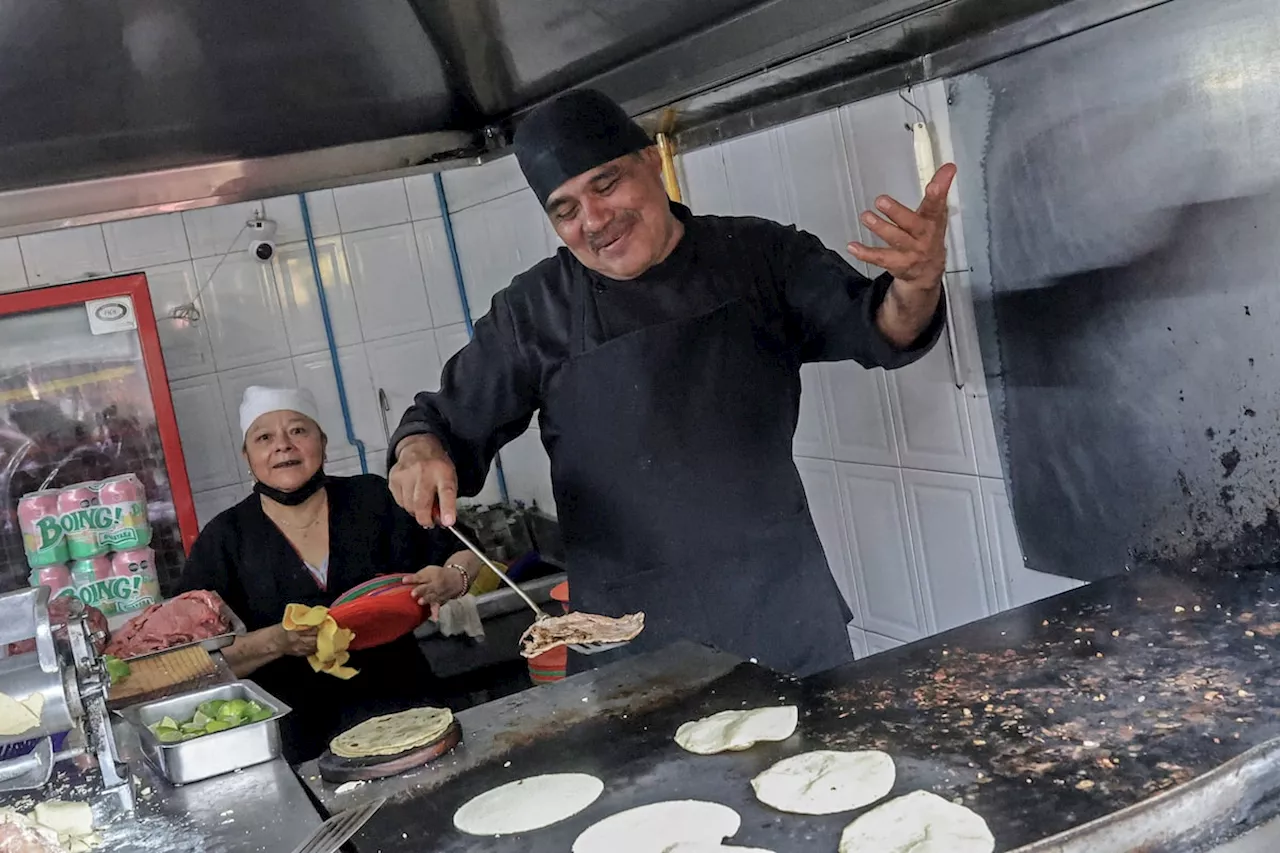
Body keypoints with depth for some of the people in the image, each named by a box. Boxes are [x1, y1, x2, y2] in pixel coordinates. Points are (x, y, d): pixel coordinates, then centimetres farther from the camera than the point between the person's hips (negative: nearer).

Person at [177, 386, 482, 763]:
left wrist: (452, 580, -10)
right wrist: (276, 642, -17)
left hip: (402, 712, 1)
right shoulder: (223, 541, 3)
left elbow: (465, 555, 12)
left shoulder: (373, 498, 5)